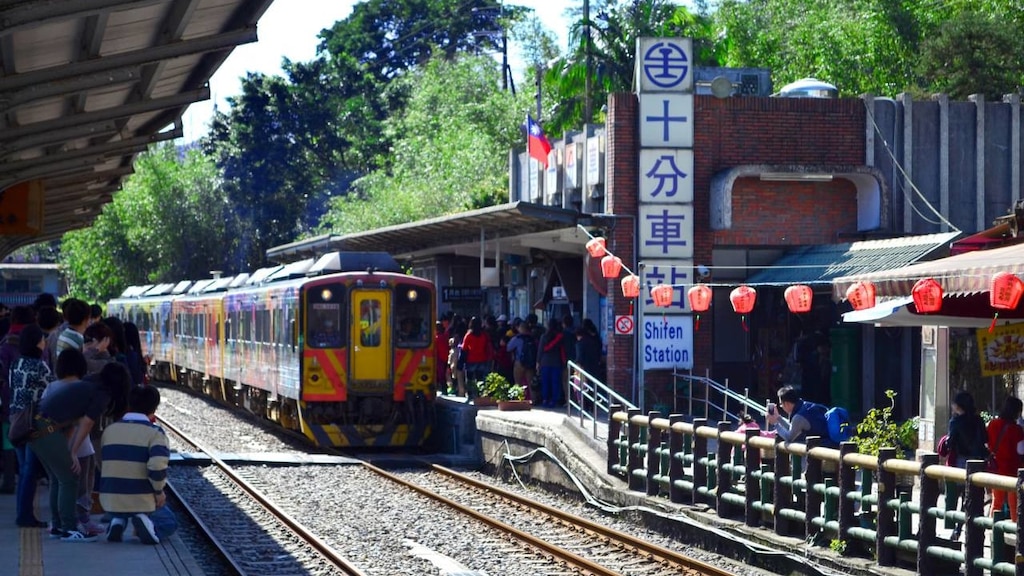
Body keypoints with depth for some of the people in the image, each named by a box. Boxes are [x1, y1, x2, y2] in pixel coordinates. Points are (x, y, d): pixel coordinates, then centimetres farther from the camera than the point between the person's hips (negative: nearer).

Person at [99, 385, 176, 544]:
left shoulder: (109, 430, 7)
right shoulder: (154, 433, -11)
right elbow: (158, 466, -25)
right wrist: (159, 491, -9)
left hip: (111, 500, 4)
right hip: (141, 501, -4)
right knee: (170, 523, 24)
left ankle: (117, 521, 3)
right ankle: (148, 524, -10)